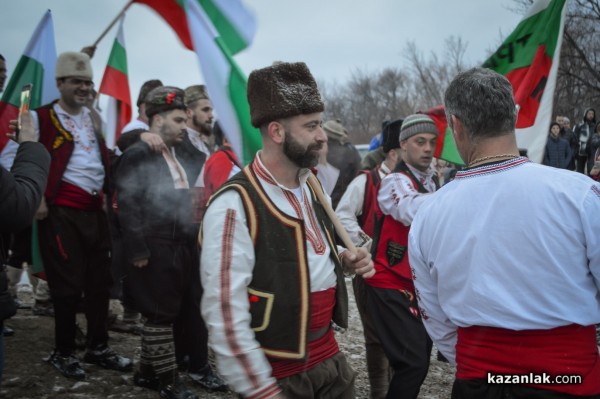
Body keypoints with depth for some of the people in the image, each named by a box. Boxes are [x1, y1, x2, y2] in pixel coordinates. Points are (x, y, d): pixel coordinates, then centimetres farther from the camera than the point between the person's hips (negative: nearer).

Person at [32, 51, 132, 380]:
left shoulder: (94, 117, 15)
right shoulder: (41, 117, -4)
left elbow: (104, 157, 22)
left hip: (95, 210, 6)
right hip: (61, 213, -6)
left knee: (99, 281, 10)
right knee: (68, 284, 0)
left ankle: (98, 348, 23)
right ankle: (63, 353, 16)